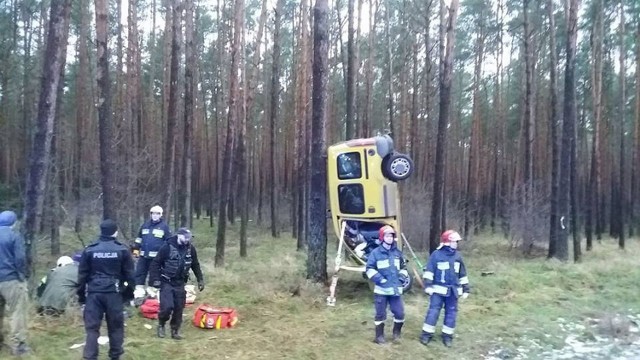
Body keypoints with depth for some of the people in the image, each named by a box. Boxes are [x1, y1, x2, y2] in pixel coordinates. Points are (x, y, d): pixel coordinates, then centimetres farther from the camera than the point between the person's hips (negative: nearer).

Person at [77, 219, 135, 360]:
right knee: (116, 326, 10)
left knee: (92, 327, 4)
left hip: (94, 293, 1)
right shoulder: (122, 250, 1)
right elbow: (129, 274, 5)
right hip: (114, 293, 0)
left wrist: (81, 295, 14)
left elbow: (82, 275, 6)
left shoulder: (90, 250, 4)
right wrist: (130, 293, 14)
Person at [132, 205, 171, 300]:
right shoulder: (145, 224, 11)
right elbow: (139, 238, 19)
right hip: (143, 255, 5)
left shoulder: (164, 226, -2)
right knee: (139, 273, 4)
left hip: (156, 256, -4)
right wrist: (136, 249, 13)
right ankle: (139, 294, 10)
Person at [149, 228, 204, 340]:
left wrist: (200, 279, 10)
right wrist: (155, 279, -17)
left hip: (180, 284, 4)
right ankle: (161, 324, 15)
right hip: (167, 283, -4)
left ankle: (175, 330, 21)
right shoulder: (167, 247, -16)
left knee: (179, 308, 5)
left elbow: (195, 265, 11)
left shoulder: (191, 248, -2)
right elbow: (156, 263, -11)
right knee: (167, 307, -13)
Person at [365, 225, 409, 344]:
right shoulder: (376, 253, -6)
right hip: (381, 289, -3)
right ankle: (379, 336, 19)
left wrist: (402, 277, 5)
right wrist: (380, 279, -13)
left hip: (396, 289, 4)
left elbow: (403, 267, 21)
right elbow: (370, 269, -5)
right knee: (380, 314, 5)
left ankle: (396, 333, 28)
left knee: (400, 313, 4)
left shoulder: (398, 252, 8)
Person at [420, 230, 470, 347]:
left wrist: (465, 290, 12)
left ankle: (447, 336, 19)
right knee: (433, 311, -3)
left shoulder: (458, 256, 7)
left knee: (451, 313, 8)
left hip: (453, 291, 4)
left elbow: (463, 274, 13)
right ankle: (426, 334, 7)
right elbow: (429, 271, -7)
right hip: (438, 290, -4)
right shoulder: (436, 254, -7)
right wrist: (428, 285, -16)